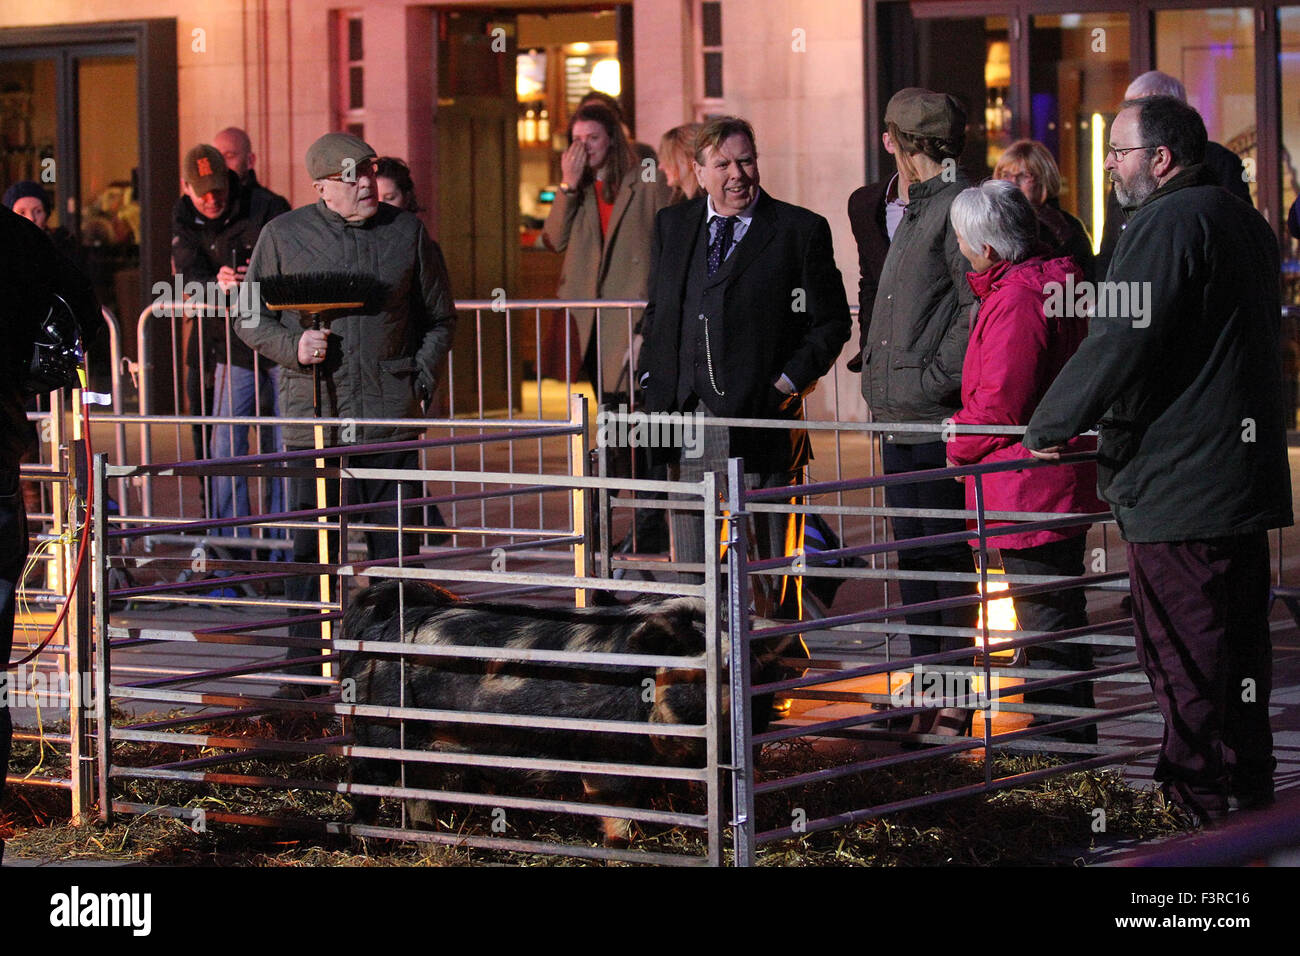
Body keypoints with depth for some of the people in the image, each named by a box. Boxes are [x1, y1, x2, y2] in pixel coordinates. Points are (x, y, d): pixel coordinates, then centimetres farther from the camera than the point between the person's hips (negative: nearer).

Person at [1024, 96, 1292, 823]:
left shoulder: (1166, 226, -16)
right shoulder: (1244, 221, 16)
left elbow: (1120, 346, -20)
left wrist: (1050, 427, -7)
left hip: (1180, 483, -10)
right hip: (1246, 468, 10)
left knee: (1185, 656, -5)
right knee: (1240, 647, 14)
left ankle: (1200, 805, -4)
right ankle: (1249, 792, 21)